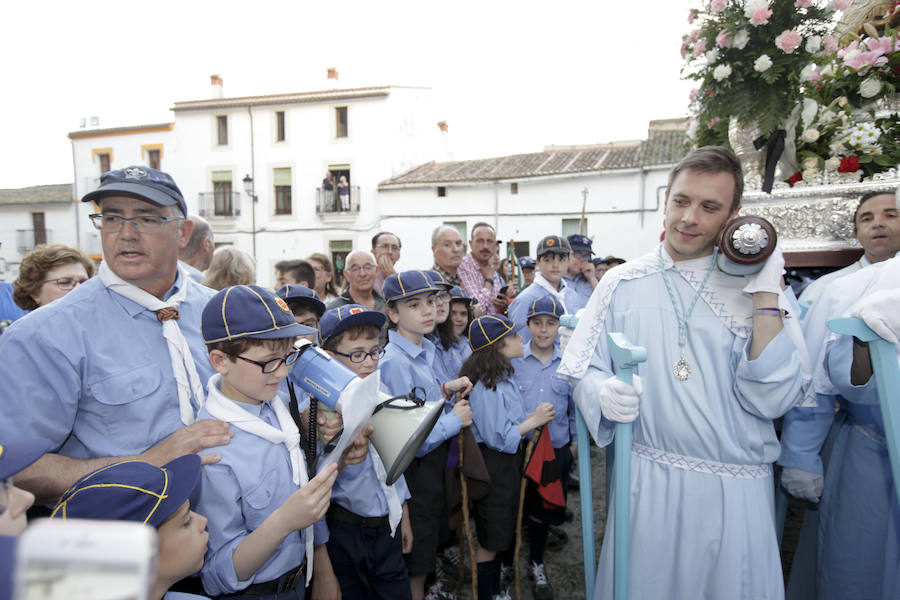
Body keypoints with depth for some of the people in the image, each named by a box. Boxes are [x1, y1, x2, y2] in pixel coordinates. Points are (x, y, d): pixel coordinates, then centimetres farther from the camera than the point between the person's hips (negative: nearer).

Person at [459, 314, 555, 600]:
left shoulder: (504, 376, 5)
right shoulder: (486, 386, -27)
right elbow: (498, 438, -25)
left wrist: (535, 416, 1)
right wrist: (534, 420, -18)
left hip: (508, 462, 10)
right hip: (493, 466, -10)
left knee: (500, 535, 25)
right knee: (490, 541, 8)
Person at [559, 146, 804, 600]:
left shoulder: (755, 287, -2)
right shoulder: (622, 283, -3)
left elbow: (772, 400, -11)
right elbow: (582, 370, 0)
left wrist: (766, 298, -16)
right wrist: (603, 391, -22)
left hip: (736, 488, 1)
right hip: (646, 481, 0)